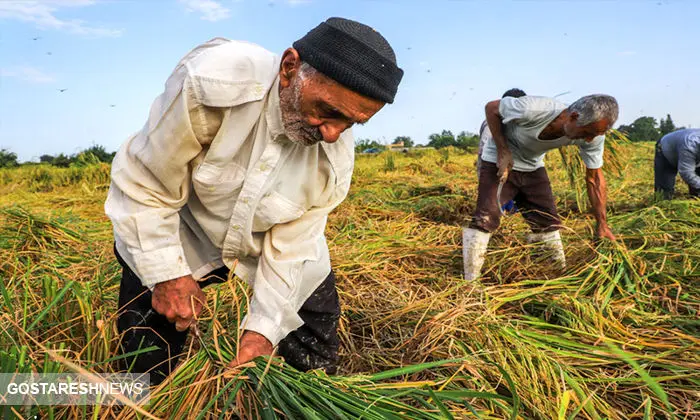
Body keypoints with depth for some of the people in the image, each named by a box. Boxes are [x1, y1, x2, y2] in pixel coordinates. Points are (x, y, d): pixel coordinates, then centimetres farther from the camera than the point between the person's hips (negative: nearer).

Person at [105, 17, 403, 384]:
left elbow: (291, 247, -15)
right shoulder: (211, 84, -36)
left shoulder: (335, 157, -24)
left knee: (315, 361, 9)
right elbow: (143, 185, -24)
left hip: (266, 239, 3)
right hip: (176, 234, -2)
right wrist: (166, 273, -21)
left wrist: (263, 328, -19)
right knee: (148, 369, 5)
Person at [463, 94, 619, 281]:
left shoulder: (593, 135, -19)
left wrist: (602, 224, -8)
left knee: (548, 222, 5)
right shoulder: (532, 109, -36)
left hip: (533, 167, 5)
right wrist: (503, 151, -24)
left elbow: (595, 177, -7)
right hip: (499, 162, -5)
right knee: (485, 220, -19)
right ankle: (471, 284, -14)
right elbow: (491, 108, -18)